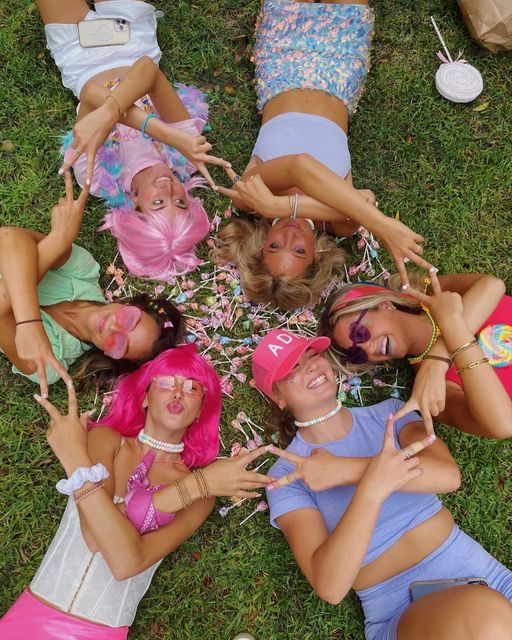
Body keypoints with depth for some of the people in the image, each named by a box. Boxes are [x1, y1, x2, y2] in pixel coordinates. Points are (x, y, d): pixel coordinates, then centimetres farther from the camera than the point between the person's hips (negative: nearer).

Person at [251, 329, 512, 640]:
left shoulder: (389, 412, 5)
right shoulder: (287, 476, -4)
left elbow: (449, 474, -13)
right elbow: (330, 587, -17)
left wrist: (346, 470, -19)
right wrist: (371, 485, -28)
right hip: (399, 611, -3)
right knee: (485, 615, -31)